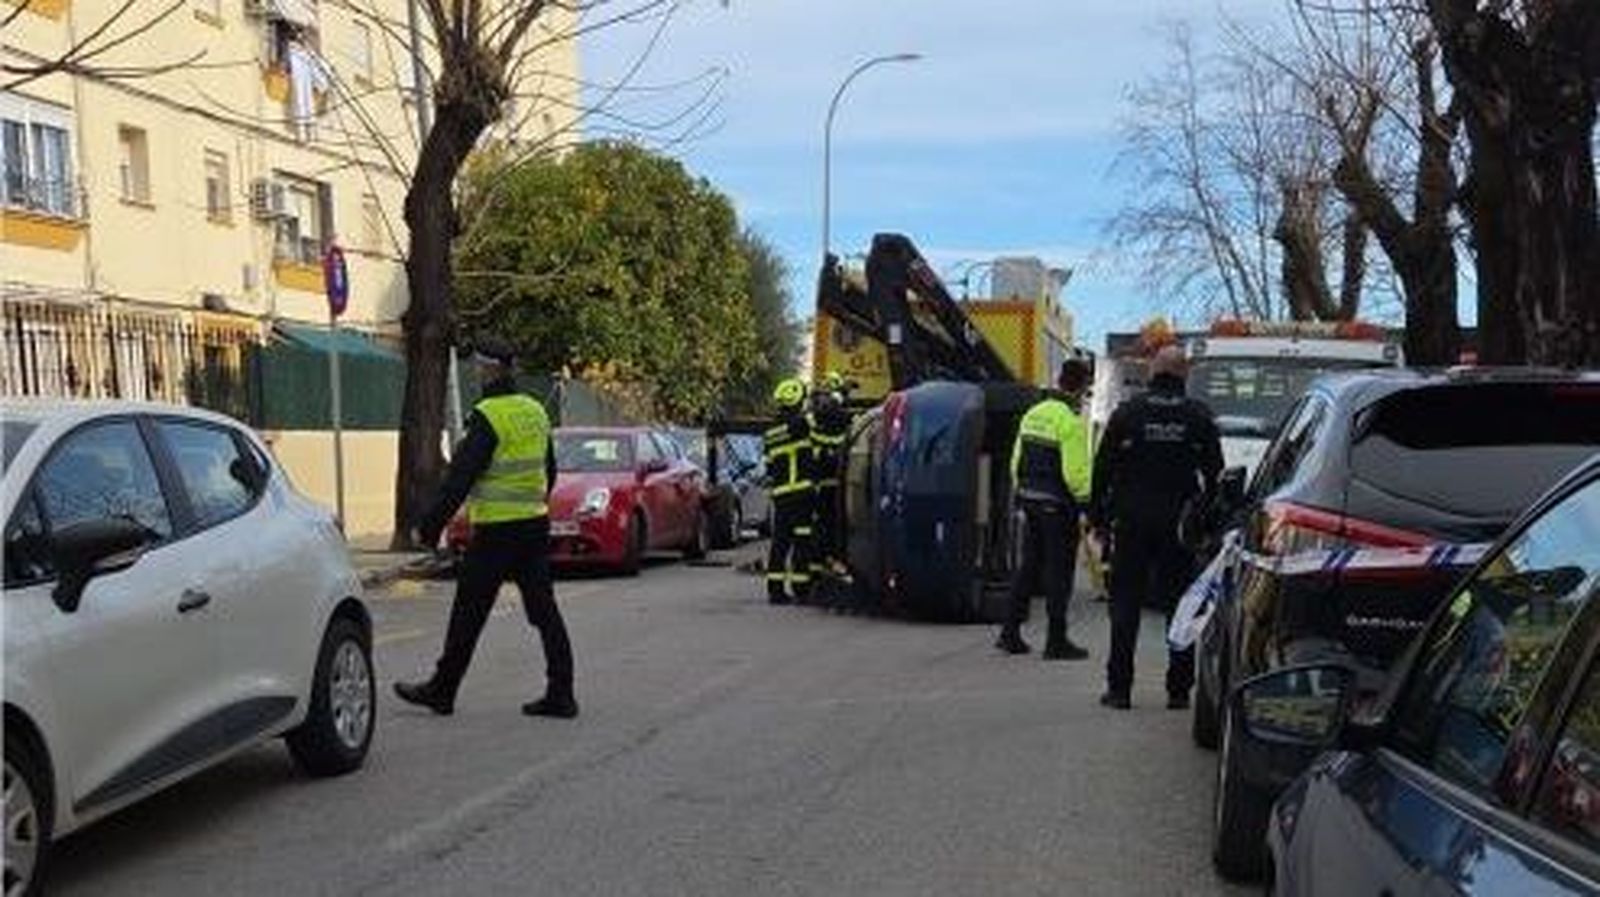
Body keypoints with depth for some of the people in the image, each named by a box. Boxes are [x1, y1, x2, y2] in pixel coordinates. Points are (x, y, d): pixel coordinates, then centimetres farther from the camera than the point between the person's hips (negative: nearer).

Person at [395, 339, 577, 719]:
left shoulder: (488, 417, -14)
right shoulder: (535, 411, 10)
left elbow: (460, 477, -17)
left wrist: (430, 525, -13)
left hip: (496, 531, -7)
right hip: (536, 524, 7)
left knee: (469, 612, 4)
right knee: (543, 609, 7)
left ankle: (442, 690, 15)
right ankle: (560, 694, 6)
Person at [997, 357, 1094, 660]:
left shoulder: (1032, 415, 10)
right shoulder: (1071, 421, -15)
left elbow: (1016, 462, 14)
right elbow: (1075, 472, -20)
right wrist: (1088, 501, -10)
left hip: (1030, 501, 8)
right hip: (1059, 506, -8)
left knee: (1028, 567, 15)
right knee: (1059, 572, 0)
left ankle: (1010, 632, 16)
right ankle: (1056, 641, 5)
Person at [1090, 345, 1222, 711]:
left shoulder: (1128, 412, 0)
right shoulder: (1199, 416, 1)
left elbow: (1103, 468, 1)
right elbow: (1214, 473, 3)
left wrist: (1100, 516, 8)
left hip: (1132, 522, 0)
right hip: (1180, 525, 0)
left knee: (1125, 603, 4)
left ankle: (1119, 687, 3)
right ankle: (1179, 689, 7)